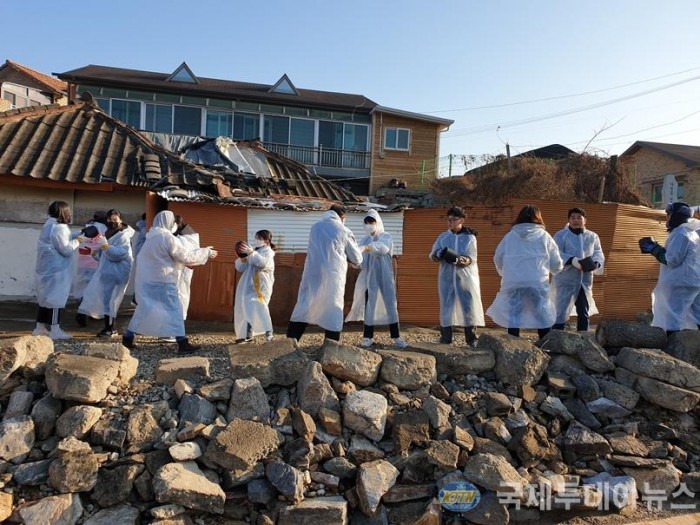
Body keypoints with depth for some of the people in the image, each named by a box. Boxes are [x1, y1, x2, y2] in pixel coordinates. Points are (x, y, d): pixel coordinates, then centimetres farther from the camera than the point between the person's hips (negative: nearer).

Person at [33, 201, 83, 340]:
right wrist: (77, 241, -3)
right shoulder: (59, 228, -19)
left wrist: (78, 234, 14)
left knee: (46, 296, 16)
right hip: (56, 269, -10)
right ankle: (55, 330, 0)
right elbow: (66, 249, -19)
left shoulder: (50, 224, 12)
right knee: (56, 298, -5)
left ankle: (40, 328, 23)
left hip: (48, 267, 10)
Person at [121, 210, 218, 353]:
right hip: (163, 281, -8)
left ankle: (127, 338, 18)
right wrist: (206, 252, -2)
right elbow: (185, 256, -12)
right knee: (174, 310, -2)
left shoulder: (152, 237, 12)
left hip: (147, 280, 8)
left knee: (144, 310, 16)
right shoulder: (167, 237, -15)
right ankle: (183, 343, -1)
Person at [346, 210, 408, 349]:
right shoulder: (364, 240, 11)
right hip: (369, 277, 2)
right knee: (369, 306, 0)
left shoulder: (386, 237, 0)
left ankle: (396, 338, 3)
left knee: (390, 305, -2)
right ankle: (367, 337, 7)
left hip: (385, 277, -2)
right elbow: (361, 260, 5)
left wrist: (365, 248, -38)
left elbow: (382, 247, -24)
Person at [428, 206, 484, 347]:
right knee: (446, 307, 3)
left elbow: (471, 259, -9)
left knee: (469, 307, 1)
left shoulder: (470, 237, 1)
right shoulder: (442, 237, 7)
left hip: (466, 277, -2)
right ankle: (445, 339, 11)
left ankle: (472, 339, 10)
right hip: (447, 277, 2)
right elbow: (432, 256, 2)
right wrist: (439, 254, -22)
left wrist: (457, 259, -29)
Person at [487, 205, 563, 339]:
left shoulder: (510, 236, 9)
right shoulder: (544, 236, 6)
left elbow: (498, 259, 13)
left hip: (513, 283, 1)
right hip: (538, 283, -1)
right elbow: (556, 264, 8)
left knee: (513, 318, 5)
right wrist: (556, 270, 32)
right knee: (543, 318, 9)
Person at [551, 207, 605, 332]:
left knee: (584, 312, 13)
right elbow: (556, 254, -14)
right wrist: (573, 260, -29)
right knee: (561, 311, -6)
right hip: (565, 280, -5)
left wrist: (596, 263, -18)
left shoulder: (592, 236, 11)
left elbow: (598, 253, 5)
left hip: (585, 281, 5)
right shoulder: (560, 235, -4)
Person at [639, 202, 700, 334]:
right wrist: (656, 248, 13)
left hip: (680, 283, -10)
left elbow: (672, 260, -19)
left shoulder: (680, 232, -13)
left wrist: (654, 248, -8)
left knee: (672, 318, -9)